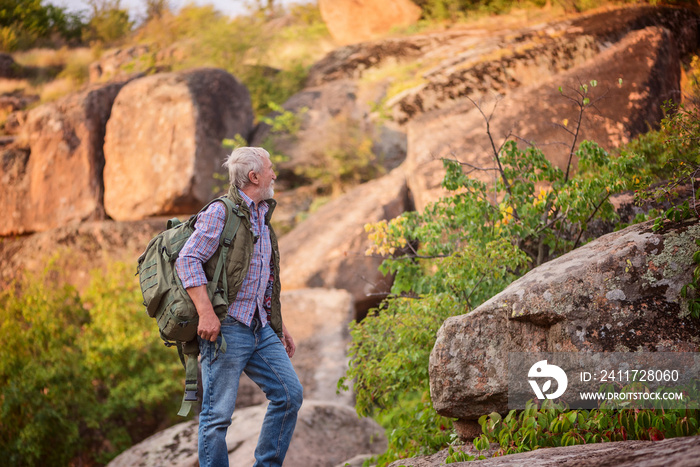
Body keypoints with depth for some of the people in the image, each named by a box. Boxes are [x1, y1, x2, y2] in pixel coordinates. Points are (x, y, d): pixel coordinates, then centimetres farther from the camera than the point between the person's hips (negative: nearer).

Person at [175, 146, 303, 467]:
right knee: (218, 413, -6)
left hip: (261, 329, 8)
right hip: (227, 328, -8)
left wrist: (279, 325, 22)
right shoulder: (220, 213, -6)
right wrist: (206, 312, -25)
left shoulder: (262, 218, 20)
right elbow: (187, 261, -15)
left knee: (290, 393, 2)